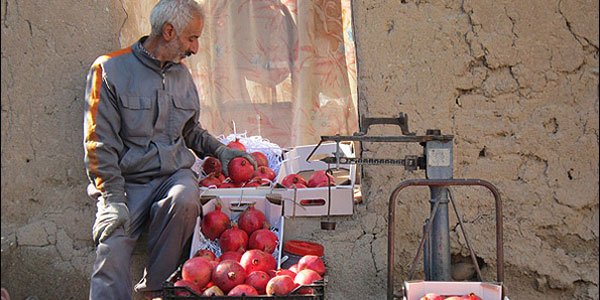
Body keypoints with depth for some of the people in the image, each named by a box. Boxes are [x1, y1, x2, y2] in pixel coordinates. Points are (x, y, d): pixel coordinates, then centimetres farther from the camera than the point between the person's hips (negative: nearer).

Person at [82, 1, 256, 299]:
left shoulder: (182, 74, 16)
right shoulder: (110, 69, -3)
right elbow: (99, 143, -6)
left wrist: (220, 150, 12)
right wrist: (114, 199, -15)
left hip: (175, 172, 4)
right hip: (128, 178, -3)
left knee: (185, 200, -32)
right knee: (112, 248, -29)